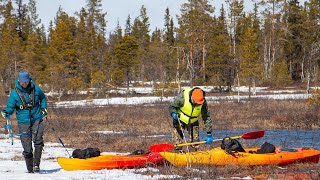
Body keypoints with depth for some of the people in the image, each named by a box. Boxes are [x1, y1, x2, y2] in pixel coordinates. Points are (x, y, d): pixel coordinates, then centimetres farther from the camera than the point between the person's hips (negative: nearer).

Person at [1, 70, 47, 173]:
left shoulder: (36, 89, 2)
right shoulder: (14, 93, -3)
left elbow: (43, 98, 22)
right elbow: (10, 107, 1)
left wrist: (43, 108, 8)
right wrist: (6, 112, -19)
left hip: (37, 119, 0)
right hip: (23, 122, 0)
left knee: (38, 141, -22)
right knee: (27, 148, -2)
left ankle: (36, 165, -17)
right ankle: (30, 169, 12)